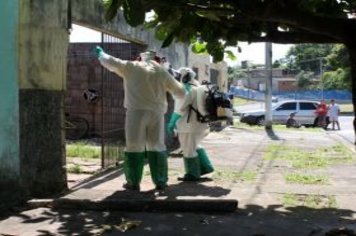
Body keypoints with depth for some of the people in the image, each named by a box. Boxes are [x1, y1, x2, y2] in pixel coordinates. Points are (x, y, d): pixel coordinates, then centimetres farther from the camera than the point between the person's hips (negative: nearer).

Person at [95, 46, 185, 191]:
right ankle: (160, 181, 9)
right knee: (157, 146, 9)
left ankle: (134, 182, 3)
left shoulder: (131, 67, 5)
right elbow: (180, 92, 17)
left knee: (134, 146, 2)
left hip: (136, 112, -2)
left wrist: (101, 54, 34)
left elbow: (110, 62, 14)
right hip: (157, 113, 2)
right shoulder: (162, 72, 10)